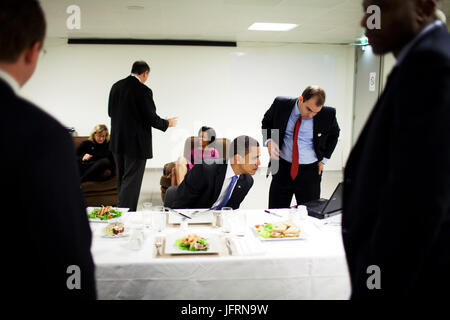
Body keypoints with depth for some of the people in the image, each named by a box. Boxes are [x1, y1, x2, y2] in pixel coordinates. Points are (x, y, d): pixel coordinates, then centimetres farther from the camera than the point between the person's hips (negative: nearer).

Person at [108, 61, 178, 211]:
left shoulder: (116, 86, 6)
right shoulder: (143, 90, -16)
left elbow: (111, 112, 13)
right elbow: (151, 118, -15)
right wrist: (167, 123, 2)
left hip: (117, 142, 8)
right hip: (136, 144, -7)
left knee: (122, 179, 19)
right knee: (131, 181, -1)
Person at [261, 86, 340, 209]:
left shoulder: (328, 114, -10)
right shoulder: (281, 104, -9)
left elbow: (334, 134, 11)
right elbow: (266, 122, 9)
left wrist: (323, 159, 4)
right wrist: (269, 140, -10)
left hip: (310, 172, -1)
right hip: (282, 168, 1)